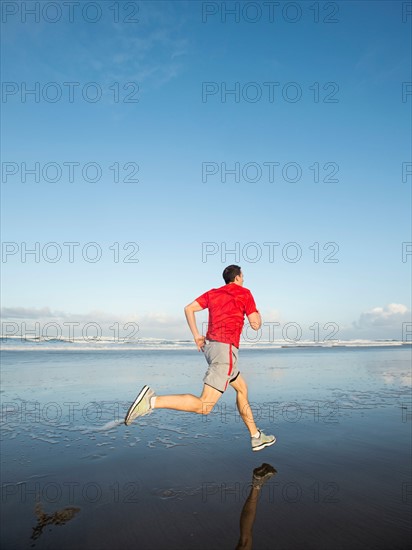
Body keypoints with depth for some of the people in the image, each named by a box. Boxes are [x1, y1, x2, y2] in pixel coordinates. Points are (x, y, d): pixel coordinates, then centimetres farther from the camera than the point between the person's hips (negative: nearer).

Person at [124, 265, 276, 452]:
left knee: (242, 388, 22)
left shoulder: (213, 293, 17)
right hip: (226, 348, -9)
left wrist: (196, 335, 11)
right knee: (203, 406, -13)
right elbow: (255, 325, 1)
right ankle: (152, 400, -26)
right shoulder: (244, 293, 1)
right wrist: (257, 313, 21)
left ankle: (256, 437, 28)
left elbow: (189, 308, 8)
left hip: (210, 345, 9)